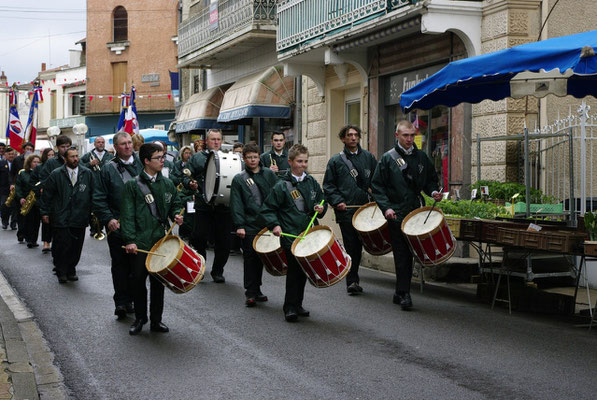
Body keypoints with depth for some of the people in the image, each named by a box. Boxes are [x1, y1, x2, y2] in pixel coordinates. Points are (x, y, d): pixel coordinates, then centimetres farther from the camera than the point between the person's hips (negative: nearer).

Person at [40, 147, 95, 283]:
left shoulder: (87, 174, 7)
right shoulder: (56, 174, 2)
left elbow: (94, 193, 11)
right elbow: (47, 194, 5)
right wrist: (45, 212, 3)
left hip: (80, 218, 2)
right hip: (61, 219, -2)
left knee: (76, 247, 5)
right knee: (61, 246, -3)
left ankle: (71, 271, 22)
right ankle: (61, 272, 13)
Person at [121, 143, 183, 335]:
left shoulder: (167, 184, 11)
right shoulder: (133, 186, -2)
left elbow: (175, 203, 23)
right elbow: (127, 215, -6)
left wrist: (176, 215, 0)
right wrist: (130, 240, -15)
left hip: (161, 240, 3)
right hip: (140, 242, -3)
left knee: (158, 280, 7)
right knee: (139, 280, 2)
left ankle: (156, 319, 18)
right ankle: (139, 319, 18)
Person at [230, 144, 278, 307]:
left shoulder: (269, 174, 9)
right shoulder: (239, 179, 2)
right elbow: (236, 205, -3)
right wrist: (239, 225, -12)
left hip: (267, 224, 3)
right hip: (249, 227, -3)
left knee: (261, 258, 11)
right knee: (250, 258, 0)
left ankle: (257, 290, 22)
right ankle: (250, 293, 5)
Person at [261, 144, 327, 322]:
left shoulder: (312, 182, 10)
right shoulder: (282, 186, -5)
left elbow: (321, 200, 21)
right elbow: (267, 209, -3)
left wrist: (320, 208, -1)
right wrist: (274, 225, -16)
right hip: (290, 235, -5)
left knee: (304, 270, 12)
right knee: (294, 271, -8)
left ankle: (298, 304, 24)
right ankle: (290, 307, 0)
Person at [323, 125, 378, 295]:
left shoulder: (368, 157, 11)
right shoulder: (336, 161, 4)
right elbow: (328, 186, 5)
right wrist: (337, 201, -9)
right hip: (346, 210, -3)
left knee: (358, 246, 9)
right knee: (351, 247, -3)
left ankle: (353, 279, 24)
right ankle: (352, 281, 5)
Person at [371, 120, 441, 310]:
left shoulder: (421, 157, 12)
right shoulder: (388, 159, 0)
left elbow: (431, 179, 22)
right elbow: (376, 186, -1)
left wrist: (433, 191, 0)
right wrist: (386, 207, -14)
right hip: (397, 214, -4)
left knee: (409, 254, 8)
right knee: (402, 255, -6)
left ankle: (401, 293, 18)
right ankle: (404, 294, -2)